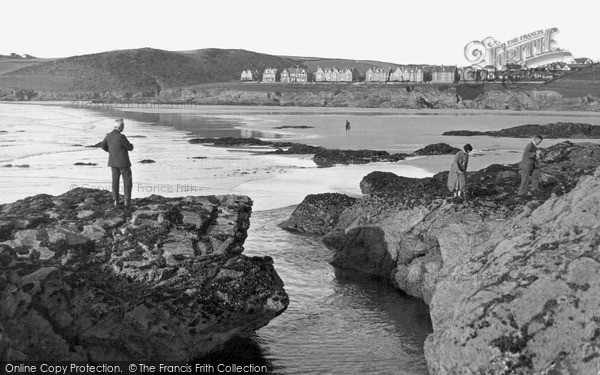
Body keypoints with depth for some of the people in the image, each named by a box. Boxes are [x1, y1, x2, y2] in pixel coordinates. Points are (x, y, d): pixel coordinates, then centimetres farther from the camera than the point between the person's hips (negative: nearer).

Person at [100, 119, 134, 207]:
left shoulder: (108, 135, -1)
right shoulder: (121, 136, -22)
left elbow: (103, 146, 13)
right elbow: (130, 148, -15)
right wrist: (131, 145, 9)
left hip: (113, 162, 6)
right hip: (123, 162, -6)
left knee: (115, 181, 13)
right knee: (127, 181, 5)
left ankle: (116, 200, 12)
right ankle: (127, 201, 3)